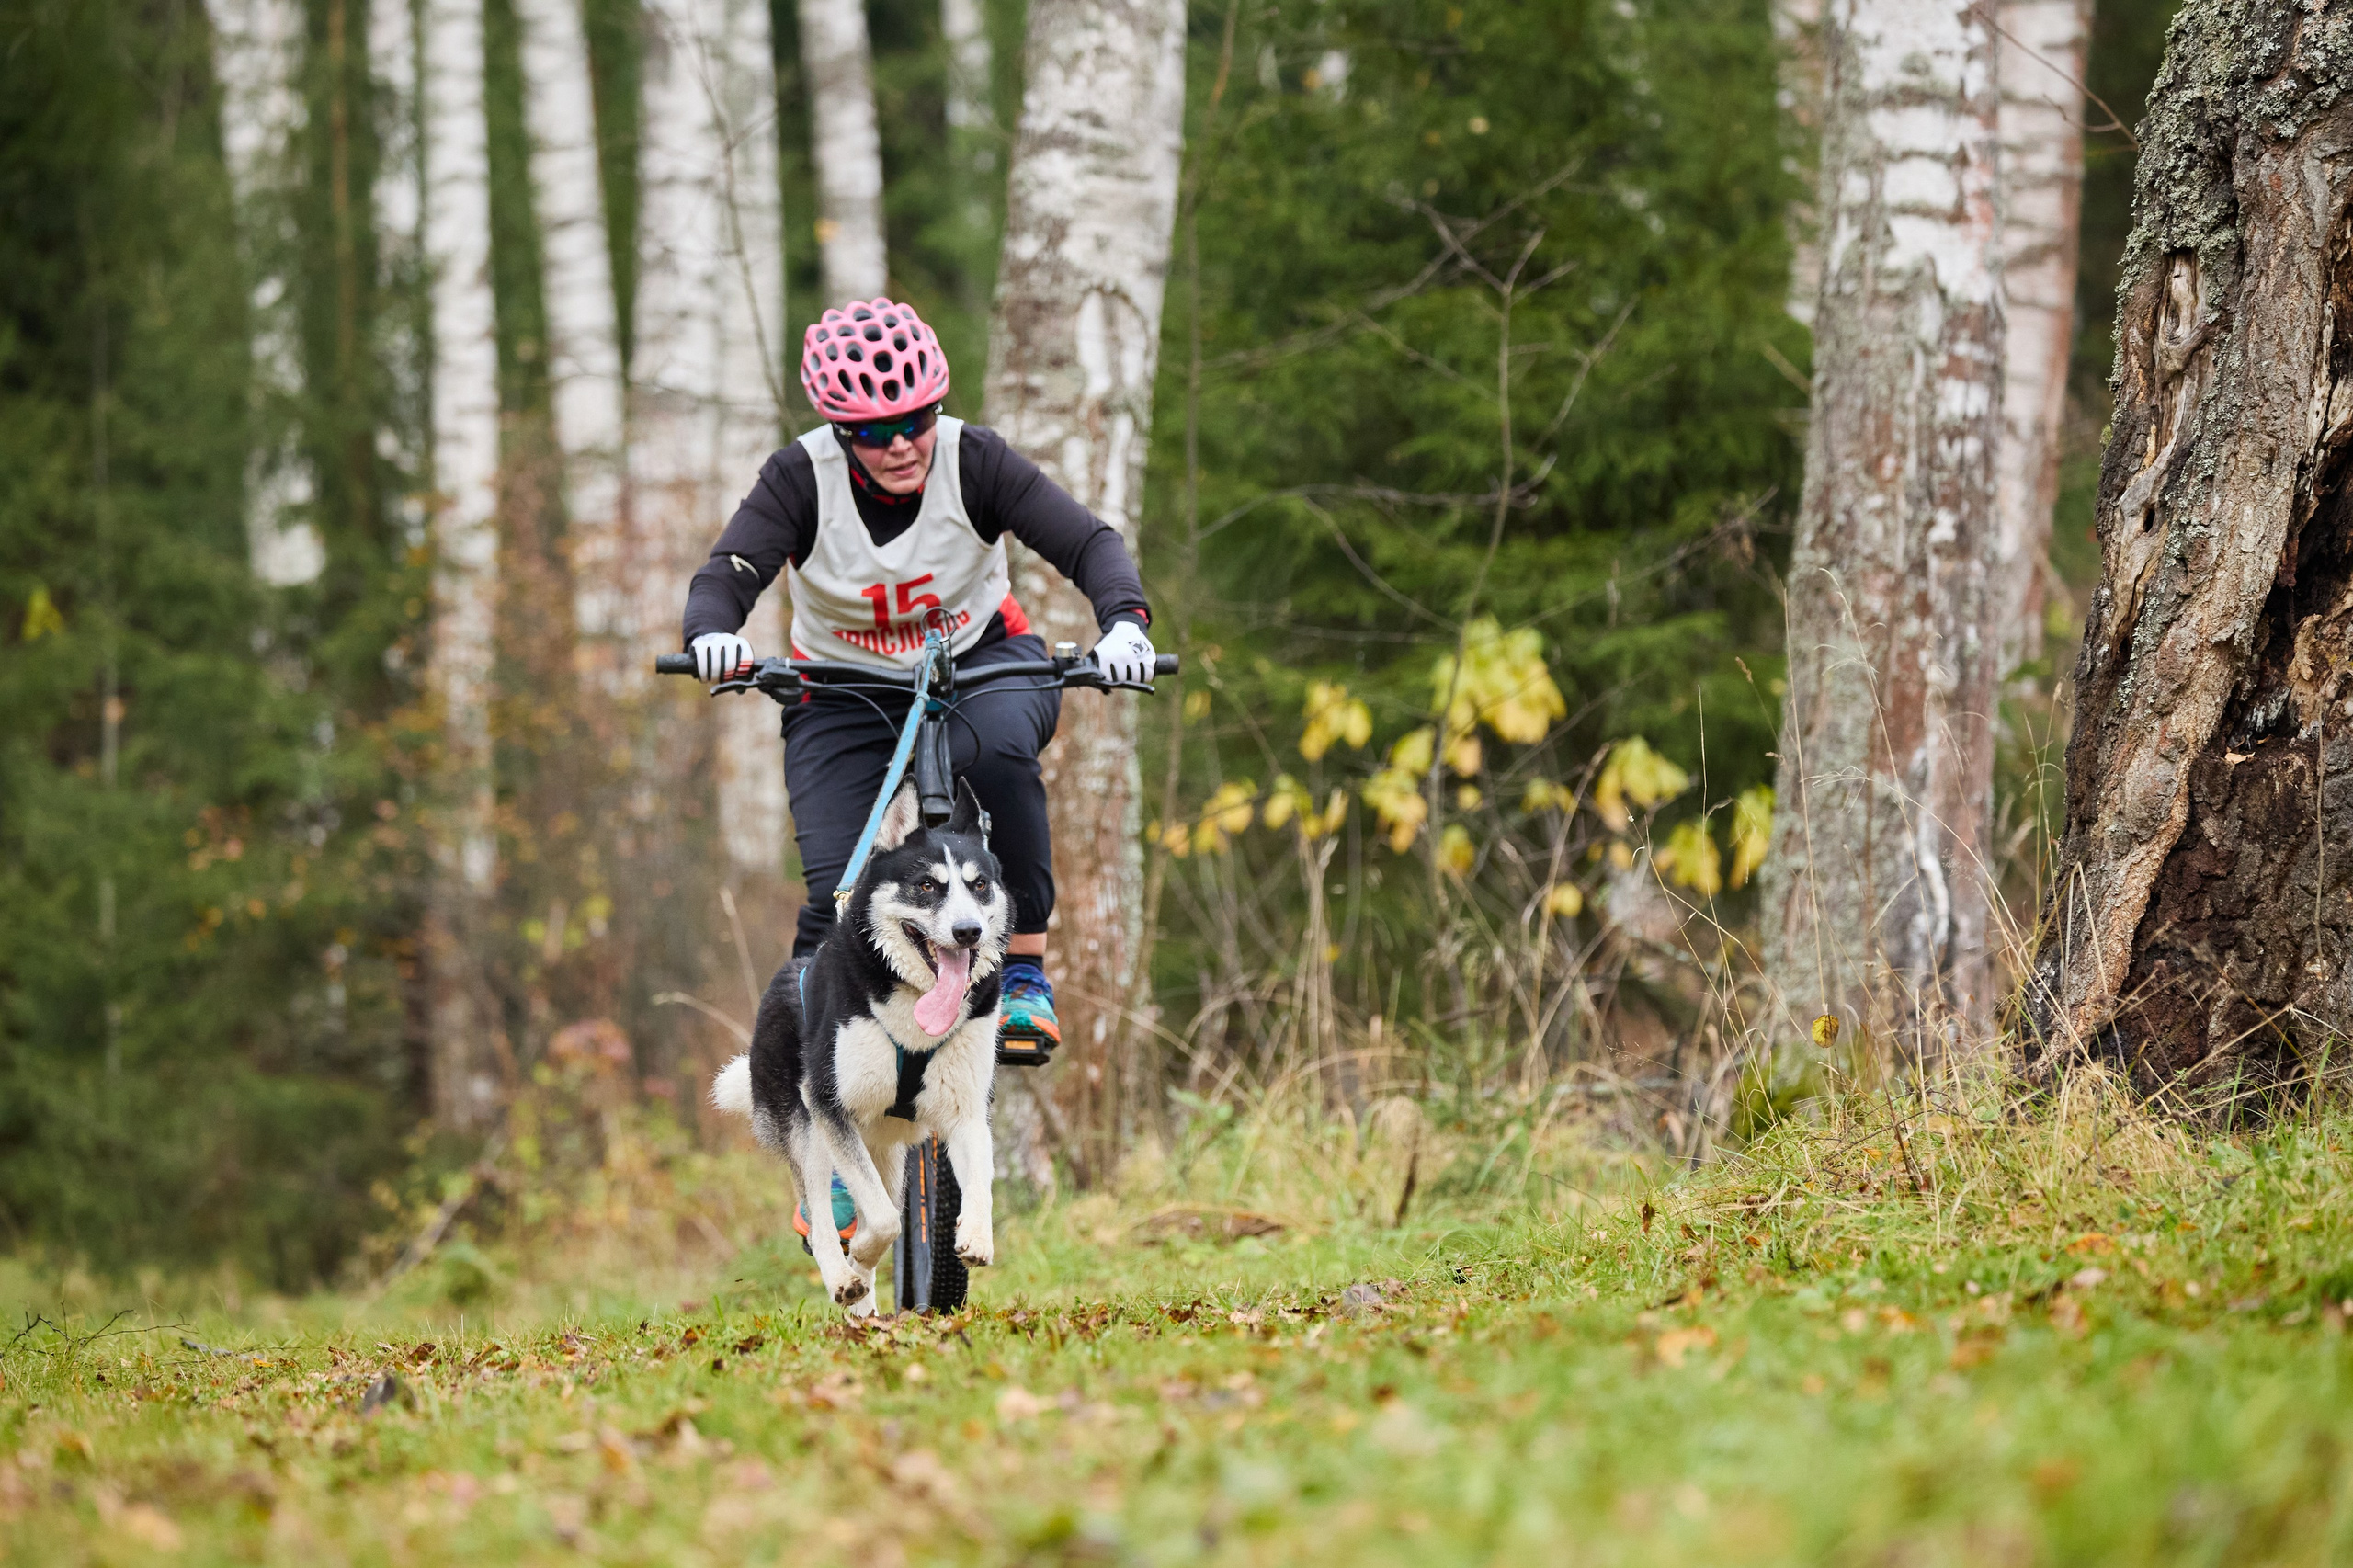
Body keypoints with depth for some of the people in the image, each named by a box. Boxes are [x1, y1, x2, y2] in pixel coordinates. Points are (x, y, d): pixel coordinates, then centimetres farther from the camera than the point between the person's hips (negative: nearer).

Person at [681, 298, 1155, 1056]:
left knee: (994, 746, -37)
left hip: (981, 659, 0)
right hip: (844, 691, 0)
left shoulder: (973, 459, -20)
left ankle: (1024, 971, -25)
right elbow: (728, 573, -29)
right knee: (838, 901, -16)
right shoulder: (801, 477, -20)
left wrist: (1124, 622, -46)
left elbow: (1089, 543, -25)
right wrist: (713, 634, -53)